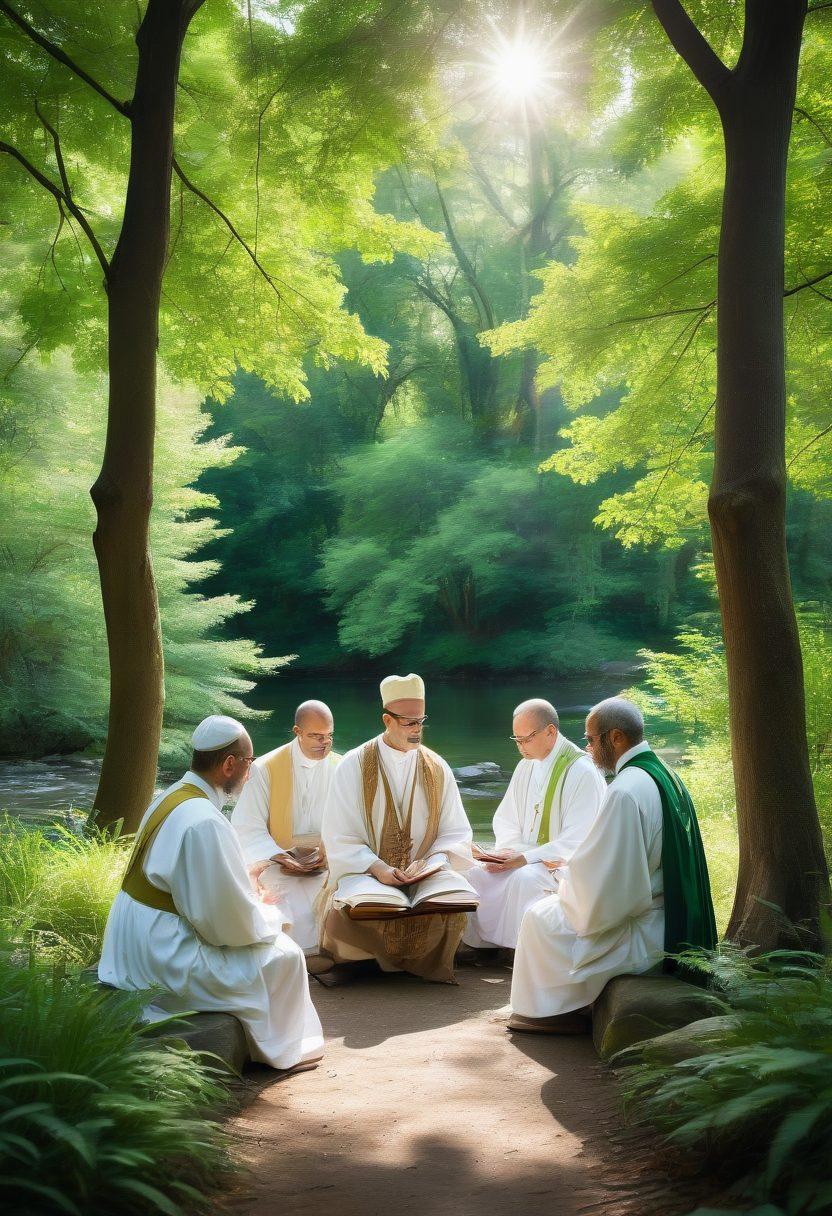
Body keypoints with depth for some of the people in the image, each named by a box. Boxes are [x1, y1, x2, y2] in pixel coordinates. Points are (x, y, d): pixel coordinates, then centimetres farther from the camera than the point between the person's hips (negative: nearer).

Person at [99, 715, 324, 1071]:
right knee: (284, 957, 4)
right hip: (163, 964, -10)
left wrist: (254, 906, 12)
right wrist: (271, 918, -3)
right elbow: (231, 921, -22)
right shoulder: (204, 823, -26)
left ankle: (265, 1042, 31)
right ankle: (278, 1050, 23)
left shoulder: (171, 797, 5)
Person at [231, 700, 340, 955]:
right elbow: (247, 828, -6)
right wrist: (279, 858, -20)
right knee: (298, 913, -30)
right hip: (277, 864, -3)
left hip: (327, 864, 3)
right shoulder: (265, 769, -2)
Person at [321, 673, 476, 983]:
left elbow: (456, 831, 10)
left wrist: (438, 859, -11)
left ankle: (423, 964, 0)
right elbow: (339, 836, -4)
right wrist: (377, 868, -18)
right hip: (365, 872, -3)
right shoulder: (354, 765, 0)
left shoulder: (437, 769, 8)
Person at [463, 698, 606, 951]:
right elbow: (505, 818, 15)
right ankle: (480, 944, -6)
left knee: (525, 877, -34)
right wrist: (506, 850, -7)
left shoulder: (583, 772, -15)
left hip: (565, 863, -7)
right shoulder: (526, 766, 8)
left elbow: (576, 841, -19)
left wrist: (524, 858, -22)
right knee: (478, 873, -16)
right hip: (523, 856, 7)